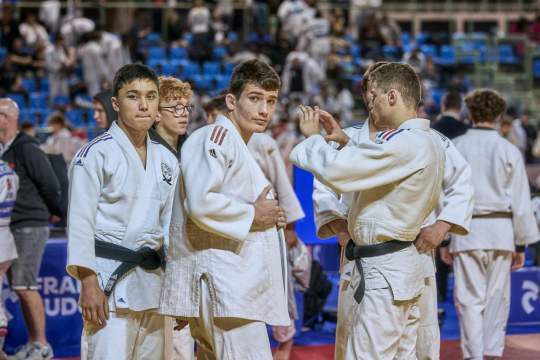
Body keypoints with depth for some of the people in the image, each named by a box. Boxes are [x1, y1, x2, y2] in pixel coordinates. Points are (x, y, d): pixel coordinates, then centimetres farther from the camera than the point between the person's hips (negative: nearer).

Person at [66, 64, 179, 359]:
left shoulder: (166, 160, 13)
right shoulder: (96, 154, -6)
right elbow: (80, 221, -9)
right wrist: (88, 284, -16)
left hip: (154, 281, 7)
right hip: (110, 279, -7)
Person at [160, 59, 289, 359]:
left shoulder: (240, 147, 23)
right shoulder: (216, 136, -10)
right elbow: (201, 203, -23)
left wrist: (270, 216, 12)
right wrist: (252, 215, -12)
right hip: (220, 276, -11)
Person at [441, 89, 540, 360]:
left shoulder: (454, 148, -1)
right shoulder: (509, 151, -1)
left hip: (466, 231, 0)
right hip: (500, 230, 0)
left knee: (469, 298, 4)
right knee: (497, 297, 11)